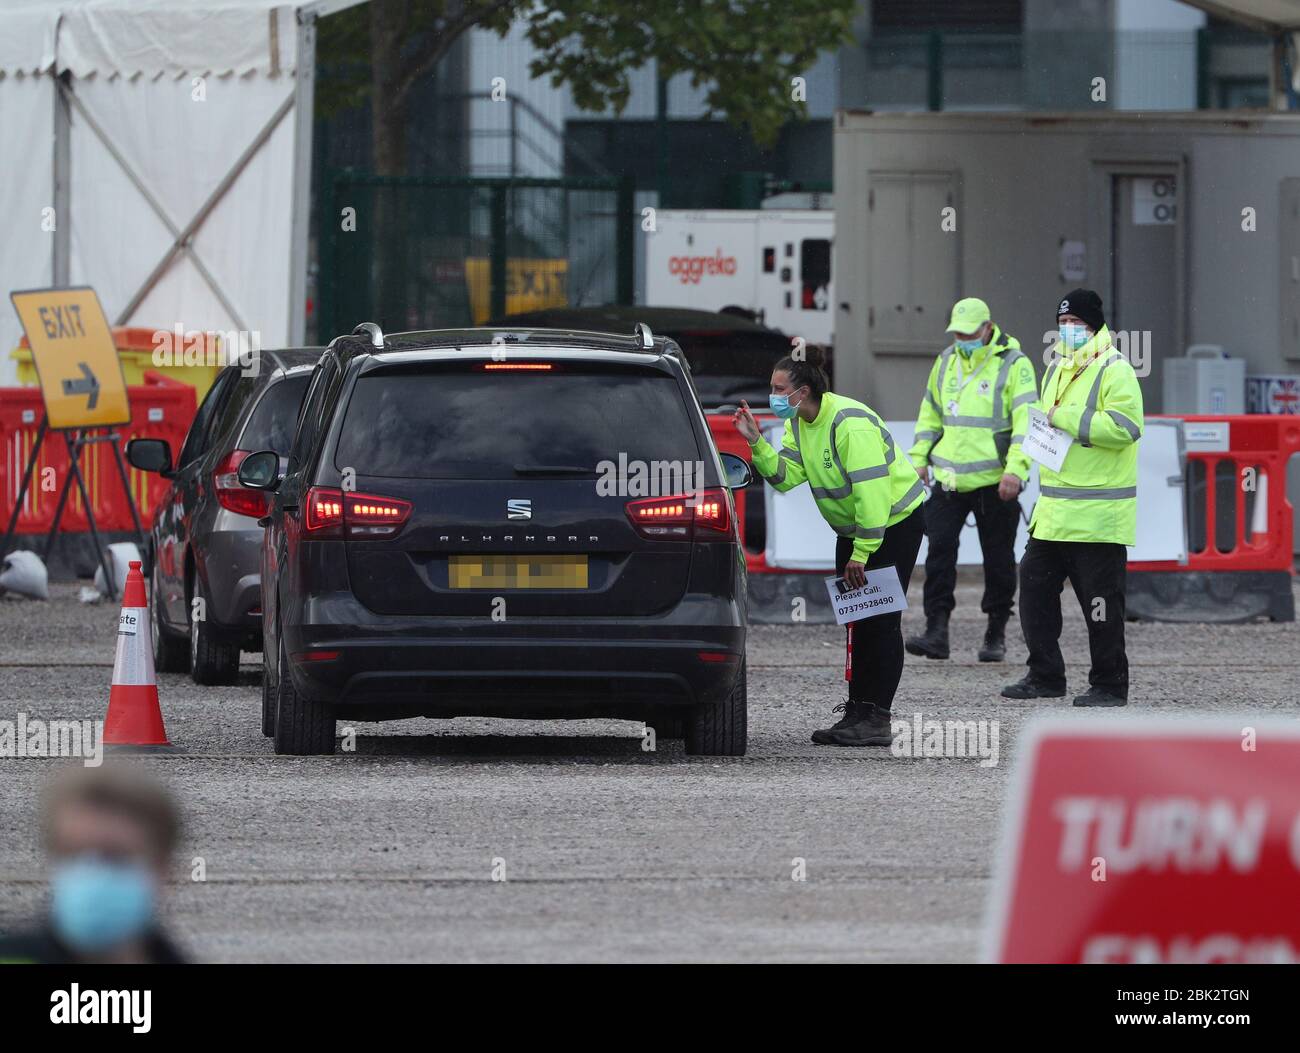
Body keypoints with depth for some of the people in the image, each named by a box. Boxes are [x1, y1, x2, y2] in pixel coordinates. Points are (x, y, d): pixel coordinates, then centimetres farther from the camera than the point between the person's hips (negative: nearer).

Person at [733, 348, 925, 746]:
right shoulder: (799, 423, 3)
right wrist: (756, 443, -16)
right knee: (856, 622, 8)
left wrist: (861, 553, -27)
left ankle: (875, 719, -13)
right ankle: (858, 711, 11)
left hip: (895, 522, -9)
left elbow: (872, 491, -29)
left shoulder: (850, 423, -27)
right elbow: (785, 475, -3)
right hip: (853, 528, 9)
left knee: (880, 622, -12)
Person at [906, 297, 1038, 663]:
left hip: (994, 482, -4)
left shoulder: (1014, 365, -7)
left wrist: (1016, 468, -25)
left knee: (998, 560, 6)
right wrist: (918, 459, 16)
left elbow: (1026, 421, -15)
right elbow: (930, 414, 23)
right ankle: (936, 631, -8)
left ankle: (996, 634, 16)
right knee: (939, 553, -6)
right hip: (948, 479, 5)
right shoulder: (946, 362, 12)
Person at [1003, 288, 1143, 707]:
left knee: (1100, 599, -4)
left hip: (1098, 513, -9)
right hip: (1055, 511, 9)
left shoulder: (1114, 371, -10)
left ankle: (1110, 684, 4)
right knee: (1035, 583, 8)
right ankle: (1046, 676, 16)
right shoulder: (1057, 370, 18)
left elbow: (1123, 427, -24)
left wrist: (1064, 418, -19)